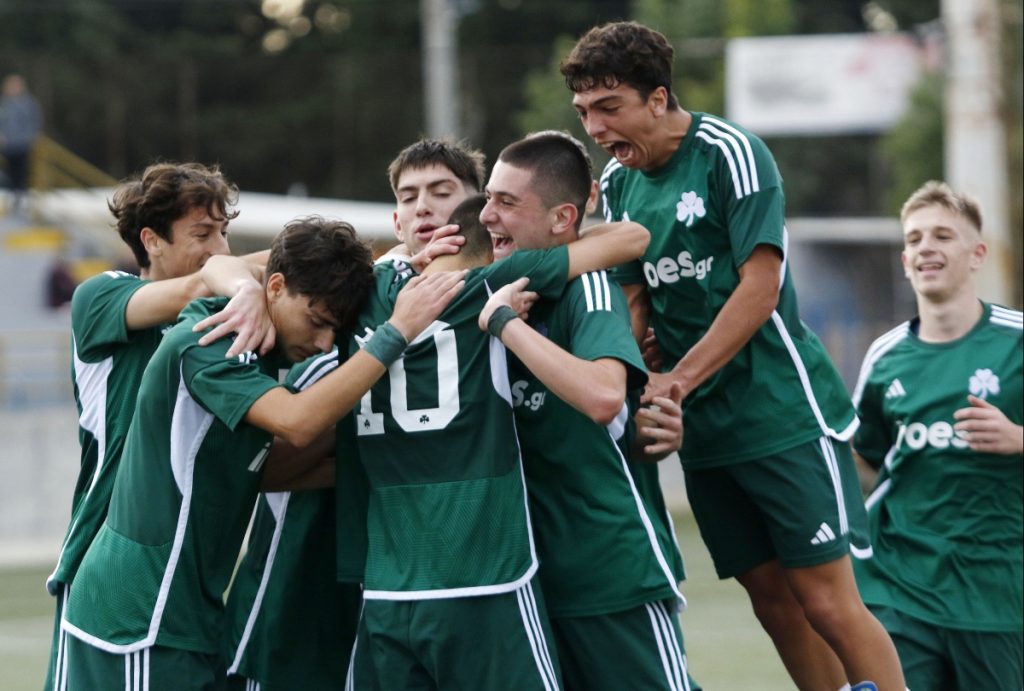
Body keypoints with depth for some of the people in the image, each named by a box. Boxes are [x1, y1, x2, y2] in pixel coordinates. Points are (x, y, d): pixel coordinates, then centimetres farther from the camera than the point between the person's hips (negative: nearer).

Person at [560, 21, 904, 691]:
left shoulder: (730, 153, -12)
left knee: (828, 603, -9)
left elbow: (760, 286, -18)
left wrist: (676, 381, -21)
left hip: (783, 411, -6)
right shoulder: (618, 183, 8)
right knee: (773, 600, 7)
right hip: (705, 433, 7)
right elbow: (635, 301, 11)